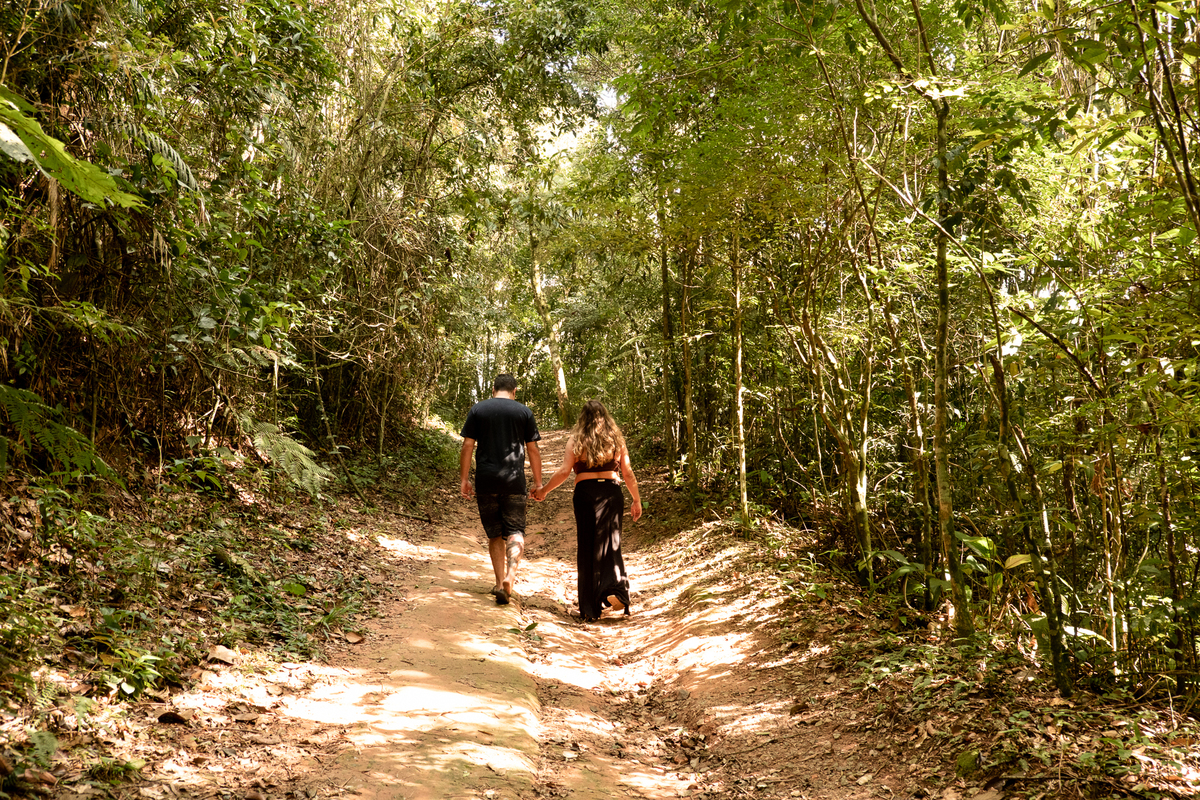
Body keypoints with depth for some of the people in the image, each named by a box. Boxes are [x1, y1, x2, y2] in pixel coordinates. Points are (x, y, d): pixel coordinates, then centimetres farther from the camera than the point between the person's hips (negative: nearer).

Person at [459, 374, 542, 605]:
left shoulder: (477, 409, 5)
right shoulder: (524, 412, 5)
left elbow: (467, 446, 1)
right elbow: (533, 450, 5)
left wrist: (464, 479, 6)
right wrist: (538, 482, 11)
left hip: (486, 482, 1)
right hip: (514, 481, -1)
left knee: (494, 534, 11)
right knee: (515, 531, 3)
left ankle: (500, 582, 11)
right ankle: (510, 575, -19)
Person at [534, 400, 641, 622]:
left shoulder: (576, 441, 1)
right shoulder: (616, 440, 8)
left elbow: (564, 471, -6)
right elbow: (628, 474, 8)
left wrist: (543, 491, 5)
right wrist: (636, 500, 16)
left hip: (585, 493, -1)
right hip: (612, 492, 1)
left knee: (587, 548, 6)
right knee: (610, 544, 7)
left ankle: (590, 608, 10)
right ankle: (616, 589, -17)